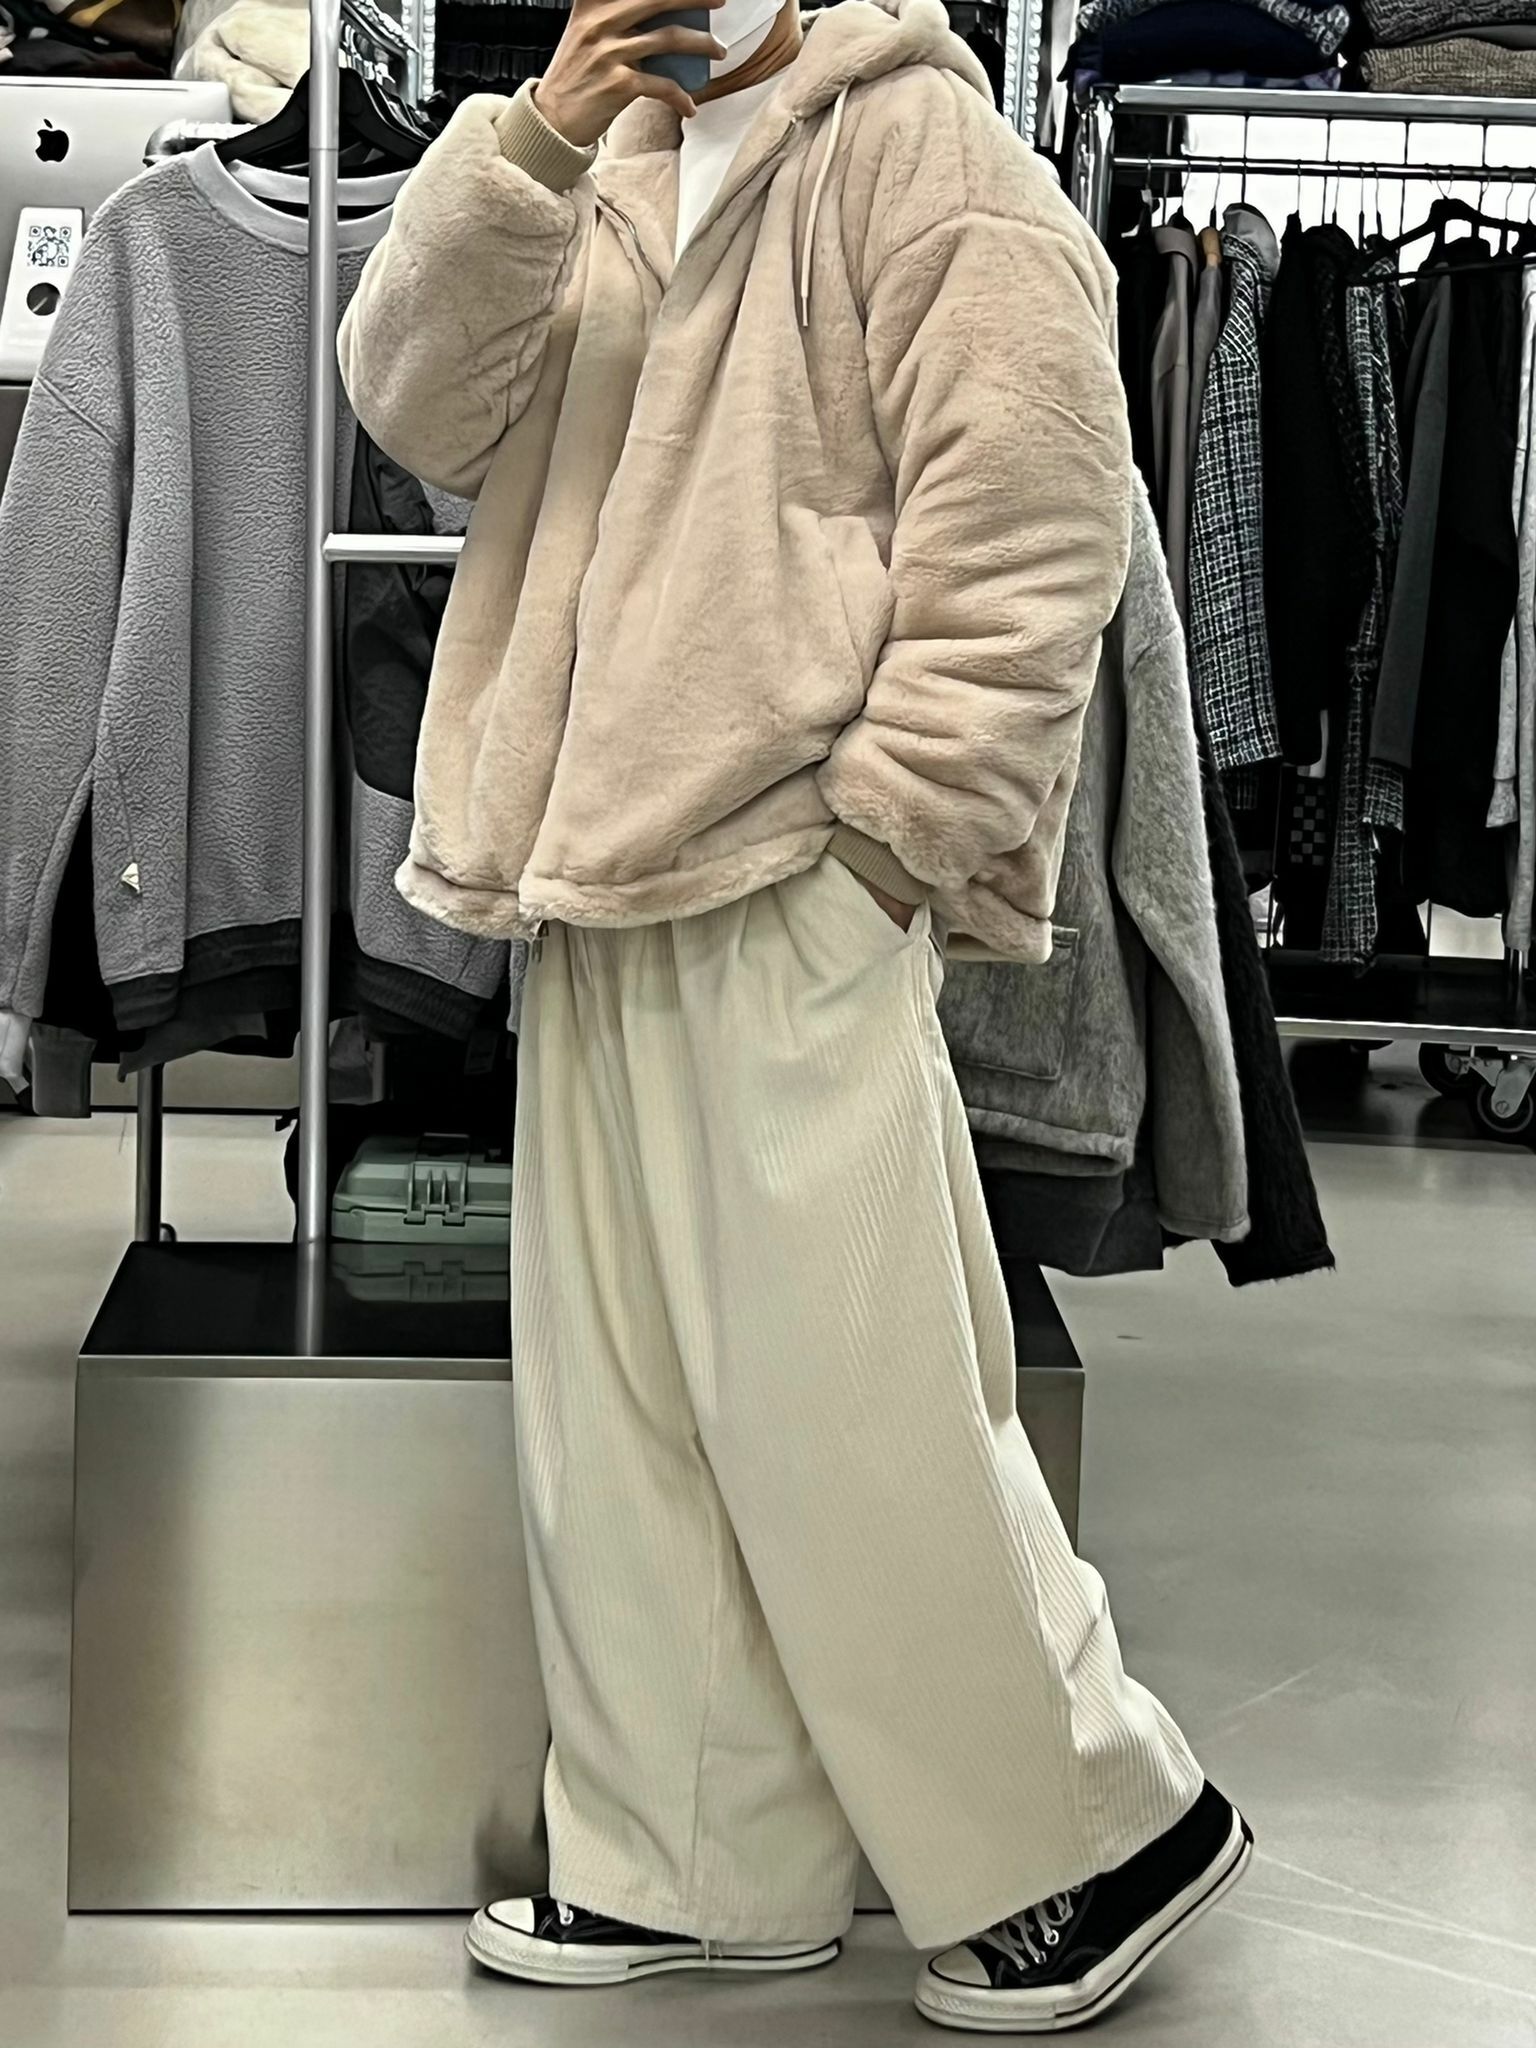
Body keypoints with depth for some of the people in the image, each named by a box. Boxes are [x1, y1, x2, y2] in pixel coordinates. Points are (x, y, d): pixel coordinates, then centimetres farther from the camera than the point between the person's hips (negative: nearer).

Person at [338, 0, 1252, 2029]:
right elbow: (422, 404, 6)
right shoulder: (609, 184, 19)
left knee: (842, 1405, -5)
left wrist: (892, 821, -15)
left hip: (798, 892, -8)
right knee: (618, 1407, 11)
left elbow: (1030, 526, -11)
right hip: (600, 892, 8)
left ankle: (1101, 1826, 13)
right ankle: (699, 1864, 24)